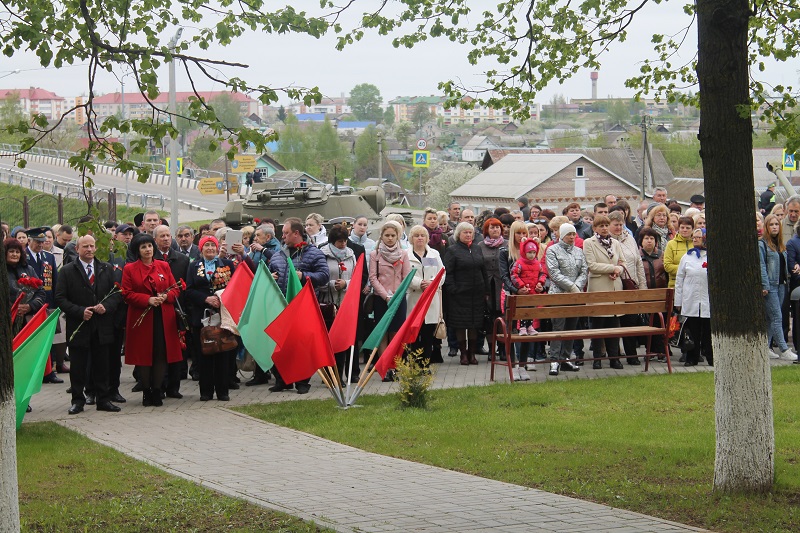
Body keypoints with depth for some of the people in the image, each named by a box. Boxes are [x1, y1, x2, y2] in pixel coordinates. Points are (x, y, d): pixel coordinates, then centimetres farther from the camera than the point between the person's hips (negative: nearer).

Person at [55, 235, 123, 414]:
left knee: (101, 365, 7)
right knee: (78, 366, 3)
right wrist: (80, 311, -16)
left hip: (102, 327, 2)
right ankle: (78, 400, 12)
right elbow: (60, 298, -5)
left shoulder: (107, 269, 8)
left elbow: (117, 293, 8)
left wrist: (106, 306, -12)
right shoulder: (67, 271, 0)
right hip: (78, 327, -2)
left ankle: (103, 399, 15)